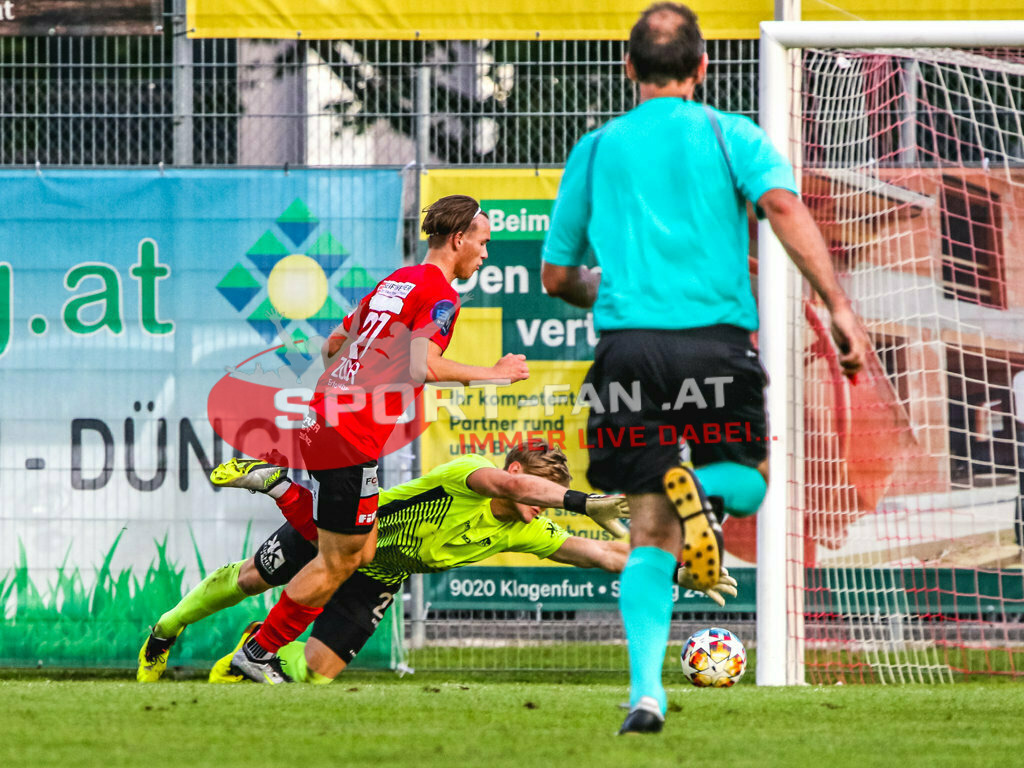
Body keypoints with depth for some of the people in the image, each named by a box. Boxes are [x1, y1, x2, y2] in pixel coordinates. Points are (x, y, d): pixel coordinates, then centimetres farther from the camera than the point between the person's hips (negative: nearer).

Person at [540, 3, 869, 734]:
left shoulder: (596, 149, 14)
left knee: (651, 530, 6)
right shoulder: (729, 134, 7)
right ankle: (704, 491, -17)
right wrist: (839, 308, -16)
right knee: (749, 481, 21)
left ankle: (646, 693, -11)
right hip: (716, 339, -2)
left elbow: (557, 275, 19)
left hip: (628, 345, 2)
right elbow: (783, 206, -12)